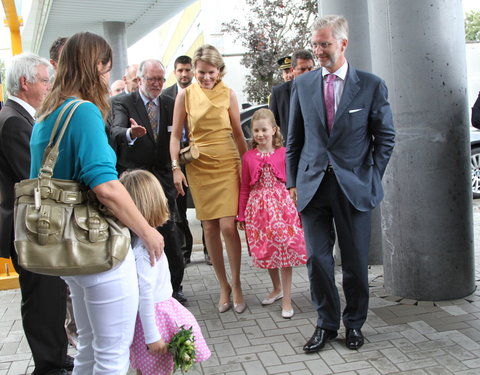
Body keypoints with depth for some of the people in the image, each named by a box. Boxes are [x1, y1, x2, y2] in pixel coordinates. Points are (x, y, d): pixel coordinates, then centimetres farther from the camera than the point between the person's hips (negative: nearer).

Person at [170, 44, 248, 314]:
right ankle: (224, 286, 18)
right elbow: (175, 135, 3)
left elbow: (238, 133, 7)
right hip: (199, 167, 1)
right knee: (210, 229, 4)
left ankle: (236, 284, 8)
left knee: (228, 226, -10)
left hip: (227, 165, -1)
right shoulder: (185, 95, 1)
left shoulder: (228, 94, 2)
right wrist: (176, 167, -7)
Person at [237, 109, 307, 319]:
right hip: (258, 207, 2)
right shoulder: (248, 157, 3)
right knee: (266, 251, 12)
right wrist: (241, 216, 7)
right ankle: (277, 289, 35)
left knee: (285, 250, -2)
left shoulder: (284, 153, -2)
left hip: (282, 205, -2)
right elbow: (244, 188, 7)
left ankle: (287, 300, 8)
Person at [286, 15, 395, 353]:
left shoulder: (372, 85, -1)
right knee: (317, 258, 3)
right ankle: (327, 323, 21)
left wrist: (372, 179, -1)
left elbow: (385, 137, 5)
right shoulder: (302, 85, 6)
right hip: (313, 184, 2)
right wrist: (293, 181, 6)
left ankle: (354, 323, 28)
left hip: (354, 187, -1)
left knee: (356, 262, 8)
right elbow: (294, 138, 10)